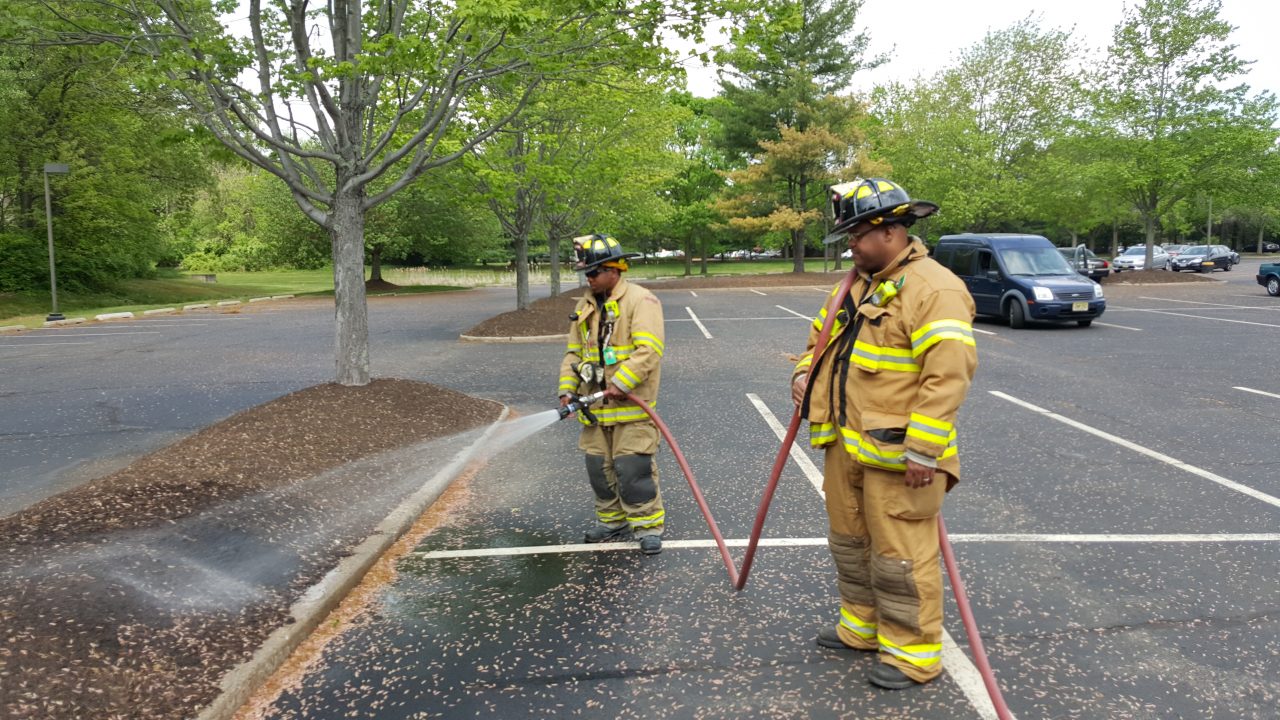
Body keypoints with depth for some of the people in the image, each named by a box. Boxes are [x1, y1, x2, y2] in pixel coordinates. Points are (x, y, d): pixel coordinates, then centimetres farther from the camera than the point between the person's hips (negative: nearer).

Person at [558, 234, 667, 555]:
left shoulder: (641, 301, -10)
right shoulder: (586, 305, 13)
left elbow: (648, 351, -20)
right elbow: (574, 351, 17)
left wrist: (620, 384, -25)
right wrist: (567, 389, 5)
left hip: (631, 406, -7)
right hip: (595, 406, 7)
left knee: (632, 467, -7)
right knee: (599, 466, 12)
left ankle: (648, 525, 8)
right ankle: (612, 522, 28)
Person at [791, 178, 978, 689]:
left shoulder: (934, 289, -17)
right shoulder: (857, 283, 12)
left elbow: (949, 375, -24)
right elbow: (822, 333, 26)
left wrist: (923, 450, -25)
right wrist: (806, 371, 5)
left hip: (896, 452, -9)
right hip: (844, 445, 9)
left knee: (900, 555, 1)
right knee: (850, 541, 21)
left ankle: (913, 652, 18)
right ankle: (861, 625, 39)